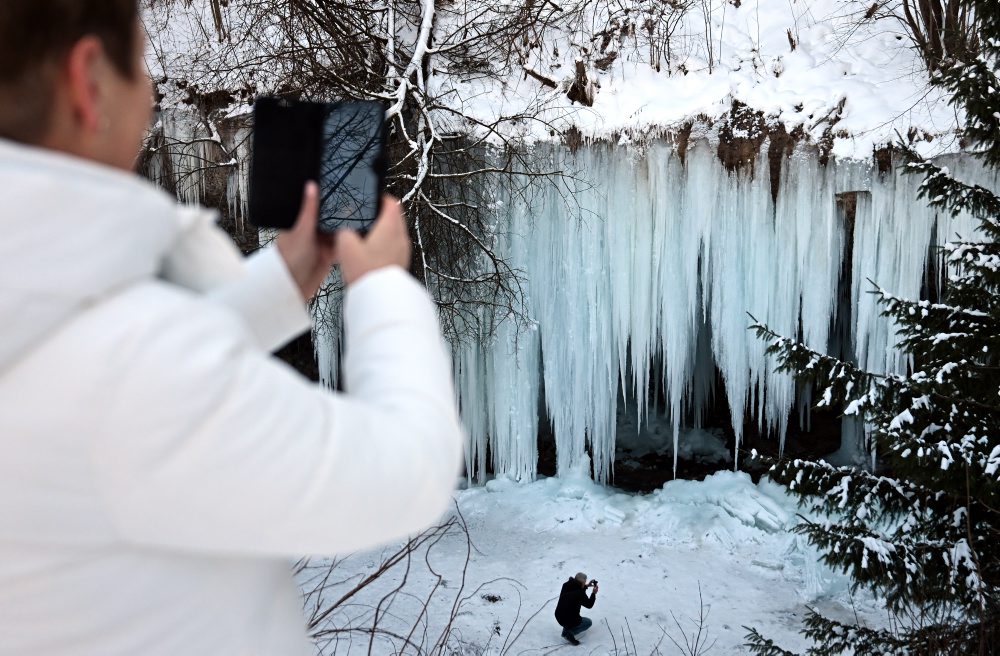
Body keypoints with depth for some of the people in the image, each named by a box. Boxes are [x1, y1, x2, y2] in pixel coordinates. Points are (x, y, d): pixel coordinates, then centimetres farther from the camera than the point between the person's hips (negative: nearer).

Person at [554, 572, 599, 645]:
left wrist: (586, 586, 18)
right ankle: (570, 633, 1)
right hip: (569, 621, -6)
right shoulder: (580, 594, -24)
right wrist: (594, 593, 4)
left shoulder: (566, 586, -4)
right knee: (589, 622, 20)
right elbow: (589, 605, -7)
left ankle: (566, 630, 23)